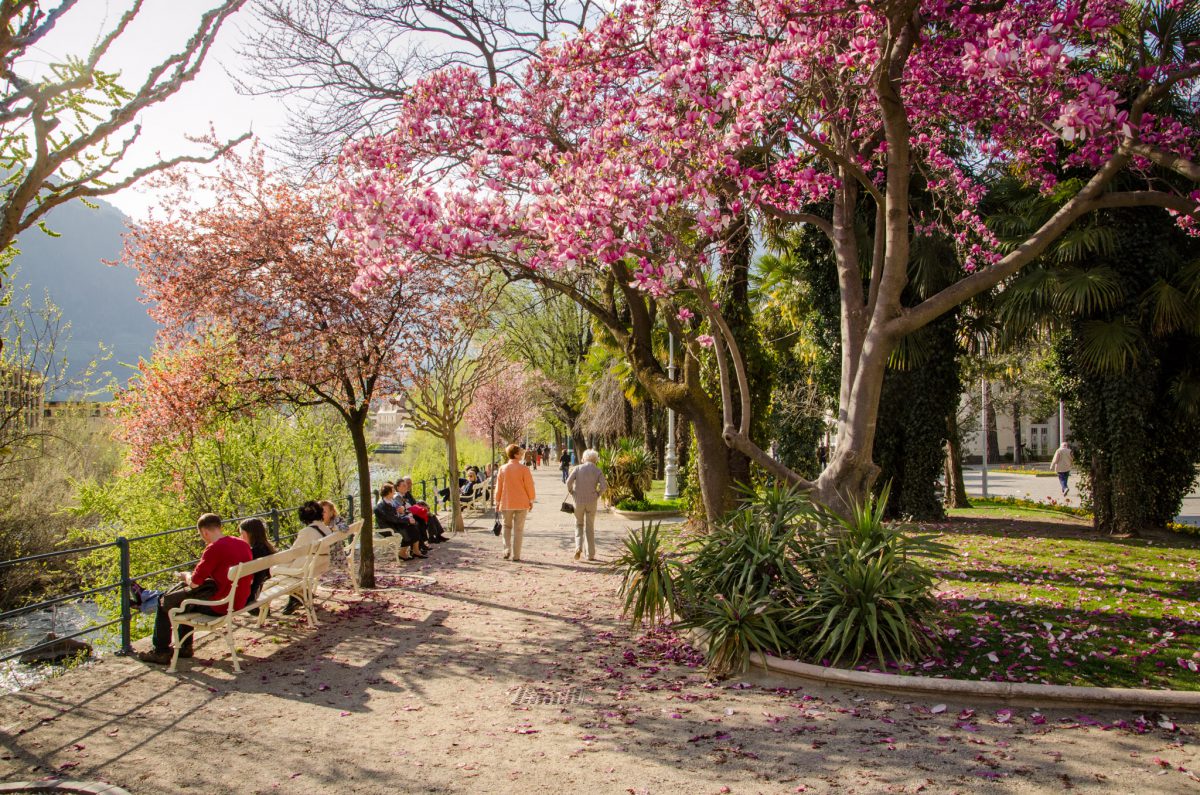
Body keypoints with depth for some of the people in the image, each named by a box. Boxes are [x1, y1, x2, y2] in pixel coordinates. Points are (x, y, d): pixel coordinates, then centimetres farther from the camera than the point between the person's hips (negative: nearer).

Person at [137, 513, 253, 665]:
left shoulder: (214, 548, -20)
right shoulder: (243, 544, 5)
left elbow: (194, 582, -16)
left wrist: (186, 576, 10)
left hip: (220, 605, -9)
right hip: (239, 601, 9)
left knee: (164, 602, 11)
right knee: (183, 589, 31)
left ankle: (160, 652, 23)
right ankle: (184, 646, 36)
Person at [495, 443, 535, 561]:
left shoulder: (503, 469, -1)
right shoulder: (524, 469, -10)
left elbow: (499, 487, 3)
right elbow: (529, 485, -7)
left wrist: (498, 501, 13)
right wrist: (531, 500, 5)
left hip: (506, 503, 2)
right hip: (521, 503, -2)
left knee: (507, 526, 19)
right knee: (518, 529, 6)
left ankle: (507, 550, 3)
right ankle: (515, 555, 6)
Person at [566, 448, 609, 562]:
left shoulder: (578, 468, 0)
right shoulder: (598, 470, 0)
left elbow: (569, 482, -11)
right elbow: (604, 486, -10)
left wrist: (572, 493, 4)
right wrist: (597, 495, 5)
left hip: (579, 500, 0)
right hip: (592, 502, 0)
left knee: (579, 524, 17)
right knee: (590, 527, 10)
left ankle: (578, 547, -5)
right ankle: (591, 554, 10)